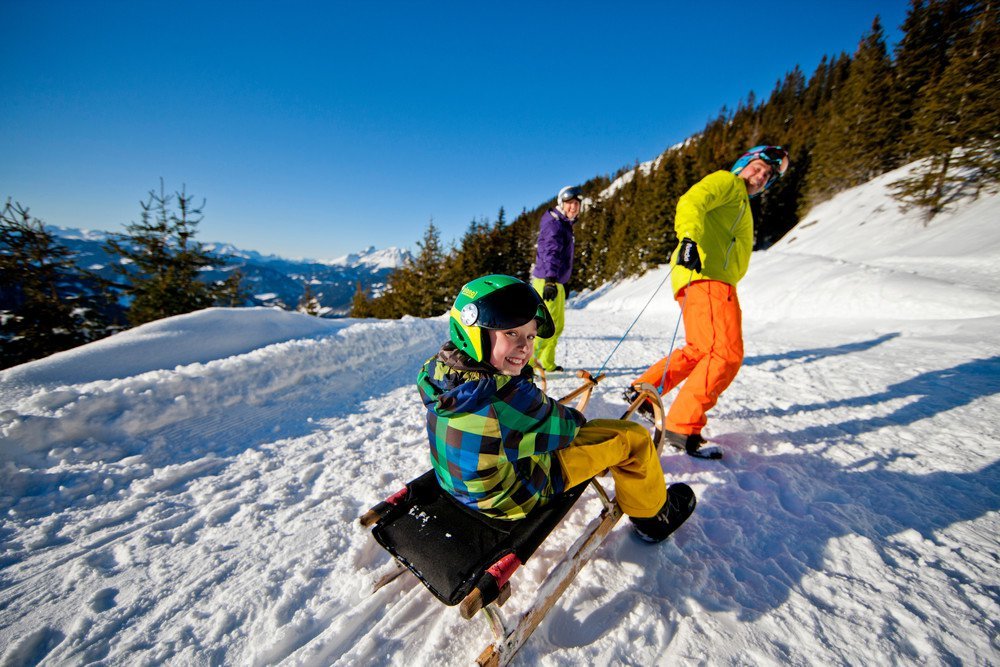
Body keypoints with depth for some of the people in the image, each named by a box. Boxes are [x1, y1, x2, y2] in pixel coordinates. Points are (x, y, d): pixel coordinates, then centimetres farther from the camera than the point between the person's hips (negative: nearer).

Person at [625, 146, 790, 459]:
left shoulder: (741, 204, 39)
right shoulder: (726, 181, 9)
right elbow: (692, 203, -13)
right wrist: (689, 238, -31)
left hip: (714, 281, 10)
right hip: (707, 277, -10)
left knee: (701, 350, 16)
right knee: (726, 354, -16)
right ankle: (683, 427, -14)